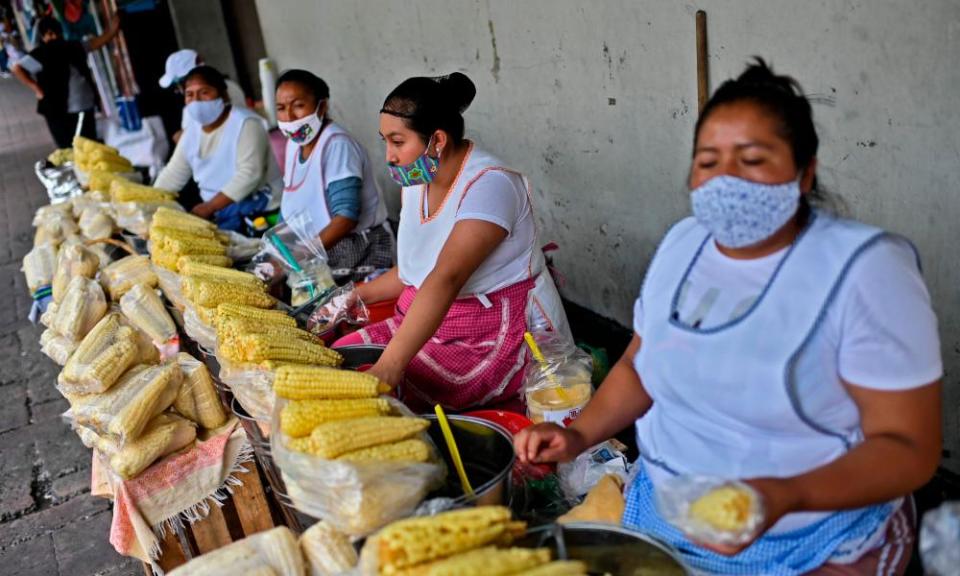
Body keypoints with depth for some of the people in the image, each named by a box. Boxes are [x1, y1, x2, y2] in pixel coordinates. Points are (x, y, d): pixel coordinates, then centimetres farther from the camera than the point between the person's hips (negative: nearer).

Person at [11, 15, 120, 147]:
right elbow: (17, 68, -8)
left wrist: (111, 31, 5)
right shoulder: (40, 55, -8)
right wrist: (36, 88, -12)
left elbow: (95, 43, 17)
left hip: (86, 107, 6)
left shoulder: (71, 47, 10)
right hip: (60, 112, -6)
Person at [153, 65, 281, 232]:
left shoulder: (245, 123, -14)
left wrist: (209, 207, -26)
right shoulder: (192, 131, 11)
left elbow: (249, 174, -23)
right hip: (214, 208, 8)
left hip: (255, 205, -8)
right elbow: (173, 174, 14)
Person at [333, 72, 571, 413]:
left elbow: (446, 278, -34)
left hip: (494, 341, -9)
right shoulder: (416, 183, 6)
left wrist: (389, 368, -41)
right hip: (427, 324, 9)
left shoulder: (489, 184, -21)